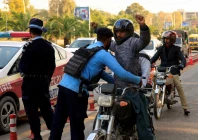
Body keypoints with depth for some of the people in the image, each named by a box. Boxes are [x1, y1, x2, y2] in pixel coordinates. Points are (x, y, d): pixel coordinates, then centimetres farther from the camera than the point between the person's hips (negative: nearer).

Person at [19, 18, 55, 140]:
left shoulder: (29, 46, -17)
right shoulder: (49, 46, 5)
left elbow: (22, 66, -16)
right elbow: (52, 66, 9)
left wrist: (23, 70, 7)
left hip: (31, 83, -6)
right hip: (44, 82, 6)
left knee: (32, 111, 2)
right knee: (46, 109, 17)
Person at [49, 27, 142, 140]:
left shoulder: (89, 48, 21)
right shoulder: (104, 54, -6)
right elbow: (122, 74, -14)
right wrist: (138, 80, 1)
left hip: (63, 85, 8)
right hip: (75, 90, -8)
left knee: (58, 122, 14)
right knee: (77, 126, 4)